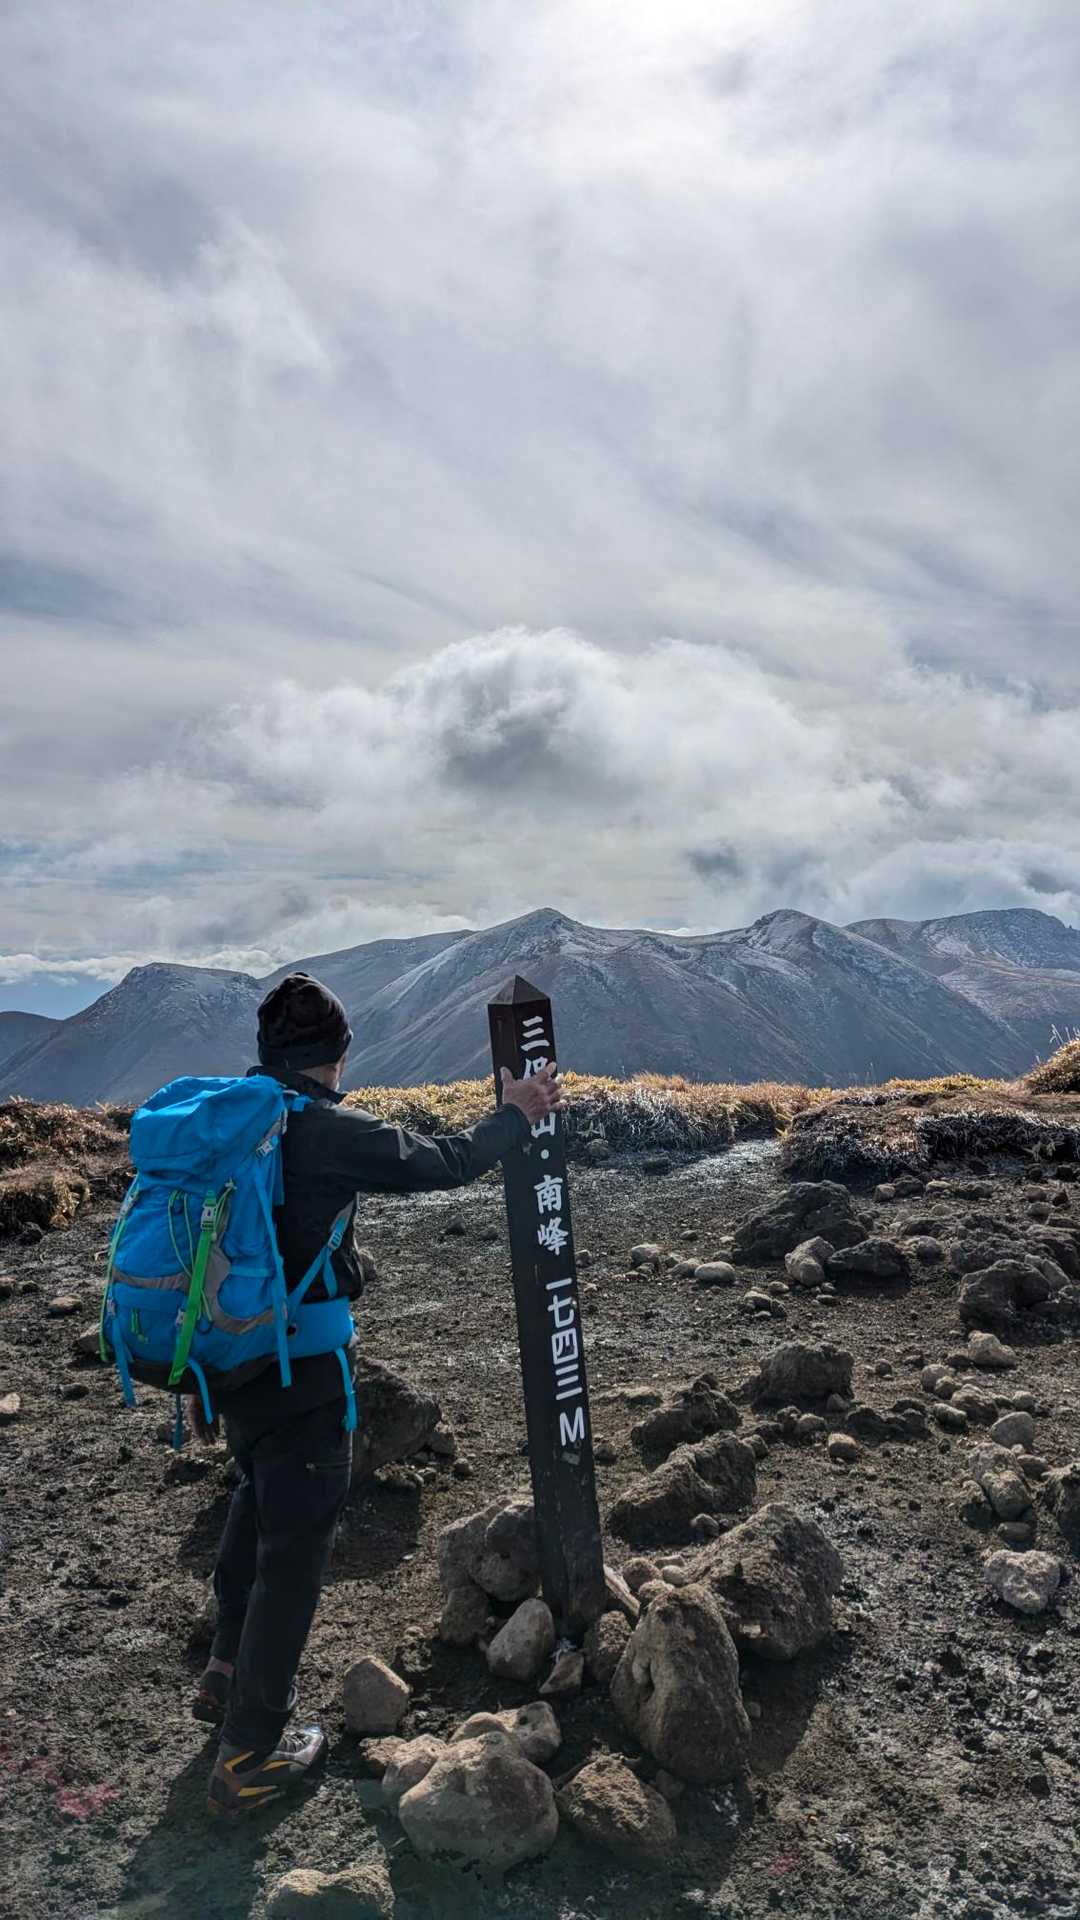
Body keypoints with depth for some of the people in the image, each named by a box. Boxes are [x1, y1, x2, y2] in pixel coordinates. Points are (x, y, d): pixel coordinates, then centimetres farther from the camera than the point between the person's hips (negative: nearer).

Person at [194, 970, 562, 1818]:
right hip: (299, 1373, -7)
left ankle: (229, 1673, 45)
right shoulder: (333, 1132, -20)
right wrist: (514, 1115, 12)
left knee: (260, 1501, 31)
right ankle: (247, 1759, 22)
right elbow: (443, 1161, -6)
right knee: (294, 1552, 9)